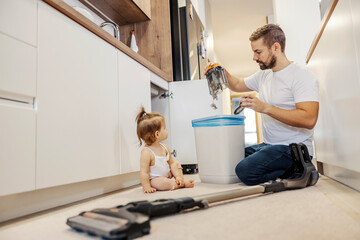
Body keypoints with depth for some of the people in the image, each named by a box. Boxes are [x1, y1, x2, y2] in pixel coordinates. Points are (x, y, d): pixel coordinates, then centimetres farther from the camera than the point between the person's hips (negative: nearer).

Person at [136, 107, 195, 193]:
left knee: (177, 164, 9)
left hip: (168, 176, 8)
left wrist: (178, 176, -4)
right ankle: (184, 183, -12)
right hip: (155, 180, -8)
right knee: (163, 182, -34)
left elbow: (171, 163, 5)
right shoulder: (146, 152, -26)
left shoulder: (165, 148, -3)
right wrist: (147, 187, -27)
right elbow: (144, 172, -25)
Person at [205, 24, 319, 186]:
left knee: (246, 170, -27)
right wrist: (222, 72, 9)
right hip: (269, 146, 9)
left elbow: (309, 119, -24)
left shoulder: (301, 75, -12)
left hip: (294, 148, -9)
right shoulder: (263, 75, 13)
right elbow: (237, 85, 29)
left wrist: (266, 108, -28)